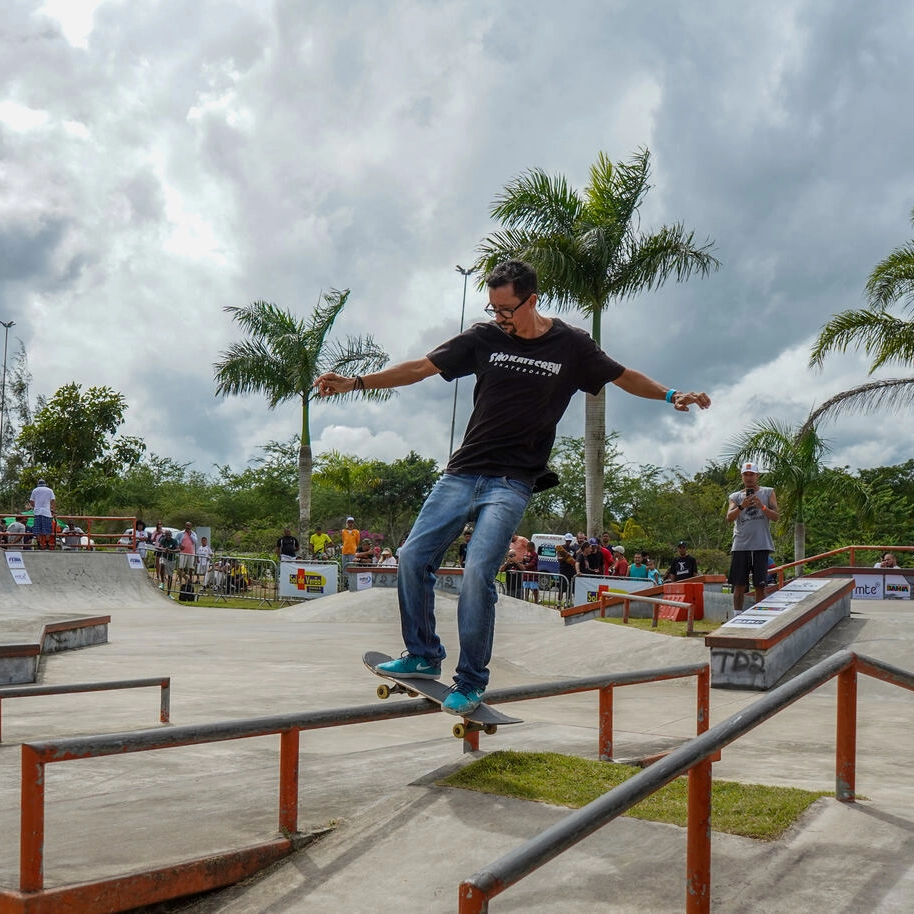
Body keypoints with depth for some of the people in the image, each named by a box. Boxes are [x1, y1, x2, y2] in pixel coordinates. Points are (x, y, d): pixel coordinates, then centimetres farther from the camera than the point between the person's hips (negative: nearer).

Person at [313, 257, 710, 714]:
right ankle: (423, 655, 15)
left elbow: (625, 377, 16)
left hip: (511, 482, -3)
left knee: (477, 572, -18)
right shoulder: (484, 338, 5)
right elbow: (421, 367, 8)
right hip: (462, 472, 4)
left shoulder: (570, 345, 2)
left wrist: (671, 395, 1)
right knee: (413, 557, -5)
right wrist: (356, 382, 2)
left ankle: (471, 683, -4)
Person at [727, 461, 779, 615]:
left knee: (760, 585, 0)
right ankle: (737, 616, 3)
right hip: (740, 546, 1)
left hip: (761, 546, -1)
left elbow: (776, 516, 2)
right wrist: (741, 506, -20)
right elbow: (729, 518, -3)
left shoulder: (768, 492, 10)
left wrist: (762, 507, -15)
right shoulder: (735, 497, 11)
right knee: (739, 585, 0)